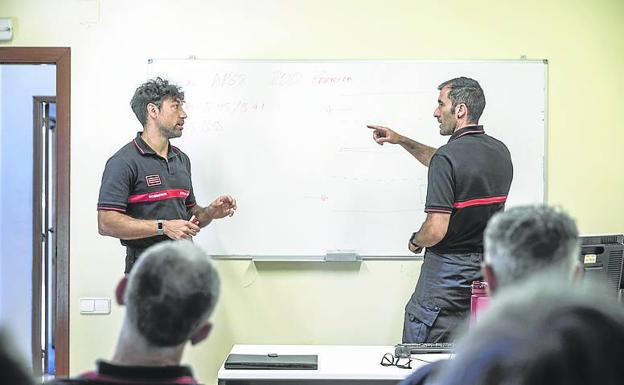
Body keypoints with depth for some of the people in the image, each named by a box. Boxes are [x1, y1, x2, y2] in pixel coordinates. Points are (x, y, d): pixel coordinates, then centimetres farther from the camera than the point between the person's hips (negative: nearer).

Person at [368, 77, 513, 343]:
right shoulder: (500, 152, 6)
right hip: (488, 268, 8)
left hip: (448, 269, -8)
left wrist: (415, 242, 0)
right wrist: (401, 141, 25)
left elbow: (436, 230, -23)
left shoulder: (448, 157, -18)